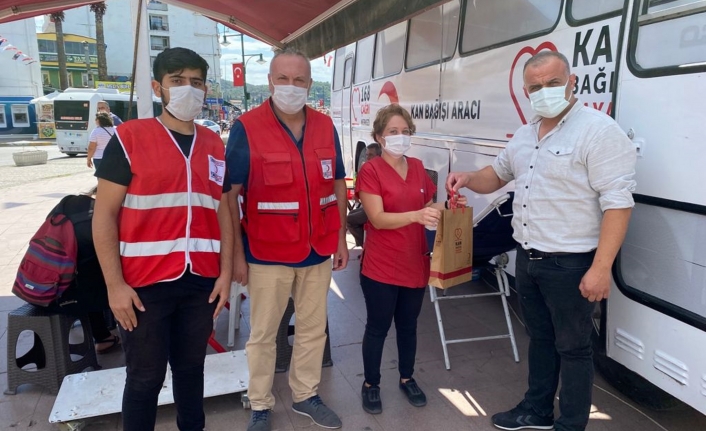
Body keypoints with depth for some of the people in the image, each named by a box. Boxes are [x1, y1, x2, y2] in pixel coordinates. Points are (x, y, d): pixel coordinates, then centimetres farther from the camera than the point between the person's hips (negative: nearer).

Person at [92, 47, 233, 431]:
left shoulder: (215, 146, 9)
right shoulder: (129, 137, -4)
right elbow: (104, 215, -6)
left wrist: (225, 273, 5)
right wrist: (114, 284, -10)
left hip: (201, 281, 4)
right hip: (145, 283, -3)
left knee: (191, 368, 17)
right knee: (145, 376, 9)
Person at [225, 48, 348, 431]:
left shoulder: (326, 127, 4)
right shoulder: (246, 128, -9)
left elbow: (337, 184, 11)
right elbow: (230, 194, -9)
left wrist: (341, 238, 8)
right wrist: (237, 253, -11)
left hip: (319, 251, 4)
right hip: (267, 254, -4)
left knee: (313, 330, 16)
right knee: (262, 334, 11)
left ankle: (305, 395, 36)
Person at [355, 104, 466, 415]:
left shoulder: (418, 167, 6)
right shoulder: (370, 170, -12)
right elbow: (378, 219, -21)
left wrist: (448, 206, -3)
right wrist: (417, 215, -34)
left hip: (415, 264, 5)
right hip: (381, 267, -5)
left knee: (408, 326, 20)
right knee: (377, 328, 10)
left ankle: (407, 379, 39)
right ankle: (370, 384, 30)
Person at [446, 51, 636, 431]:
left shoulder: (599, 131, -16)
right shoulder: (524, 135, 9)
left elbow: (617, 202, -20)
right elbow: (498, 174, 24)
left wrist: (601, 268, -25)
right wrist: (468, 179, 2)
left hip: (570, 264, -8)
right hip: (527, 258, 8)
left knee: (572, 347, 8)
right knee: (540, 338, 21)